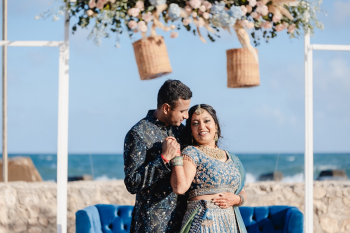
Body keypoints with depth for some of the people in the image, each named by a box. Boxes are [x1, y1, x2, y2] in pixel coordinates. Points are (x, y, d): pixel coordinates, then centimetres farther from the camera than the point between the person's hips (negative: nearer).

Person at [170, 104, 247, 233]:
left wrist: (237, 199, 0)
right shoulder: (191, 153, -2)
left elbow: (242, 193, 22)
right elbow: (180, 187, -17)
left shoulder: (231, 159, 16)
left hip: (232, 222, 6)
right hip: (203, 222, -6)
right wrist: (175, 155, -13)